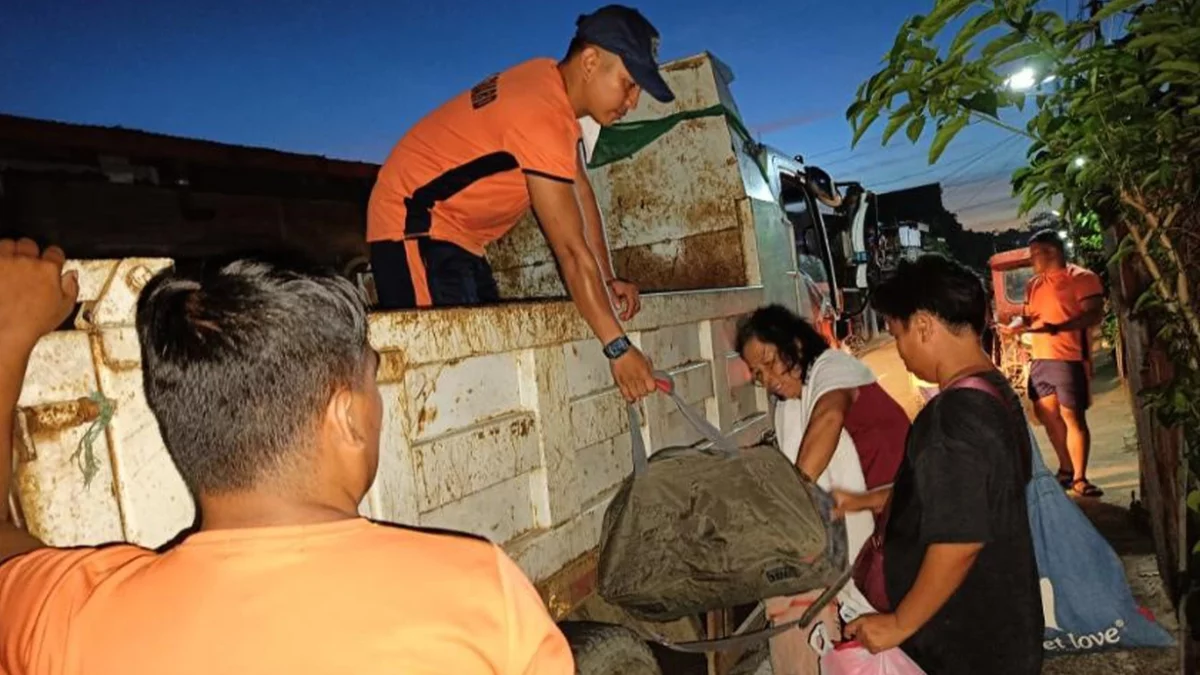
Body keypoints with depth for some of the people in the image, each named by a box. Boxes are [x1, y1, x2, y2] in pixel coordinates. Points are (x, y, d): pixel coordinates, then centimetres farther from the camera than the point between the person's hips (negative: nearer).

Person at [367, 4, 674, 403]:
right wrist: (617, 347, -22)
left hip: (458, 237, 10)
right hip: (415, 229, -10)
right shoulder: (541, 113, -26)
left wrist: (608, 280, 1)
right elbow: (572, 250, -26)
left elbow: (581, 193, 8)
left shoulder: (556, 84, 3)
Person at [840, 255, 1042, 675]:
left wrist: (898, 624, -20)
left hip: (967, 641, -9)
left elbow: (959, 542, -29)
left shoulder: (954, 415, -27)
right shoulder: (995, 394, 4)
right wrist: (867, 501, 15)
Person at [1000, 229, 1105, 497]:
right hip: (1039, 359, 8)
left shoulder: (1082, 278, -6)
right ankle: (1066, 469, 24)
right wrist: (1016, 325, -4)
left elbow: (1095, 315, -15)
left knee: (1073, 416, -7)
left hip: (1069, 359, -8)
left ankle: (1079, 478, 0)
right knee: (1046, 414, 11)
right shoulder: (1034, 284, 16)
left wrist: (1057, 327, -28)